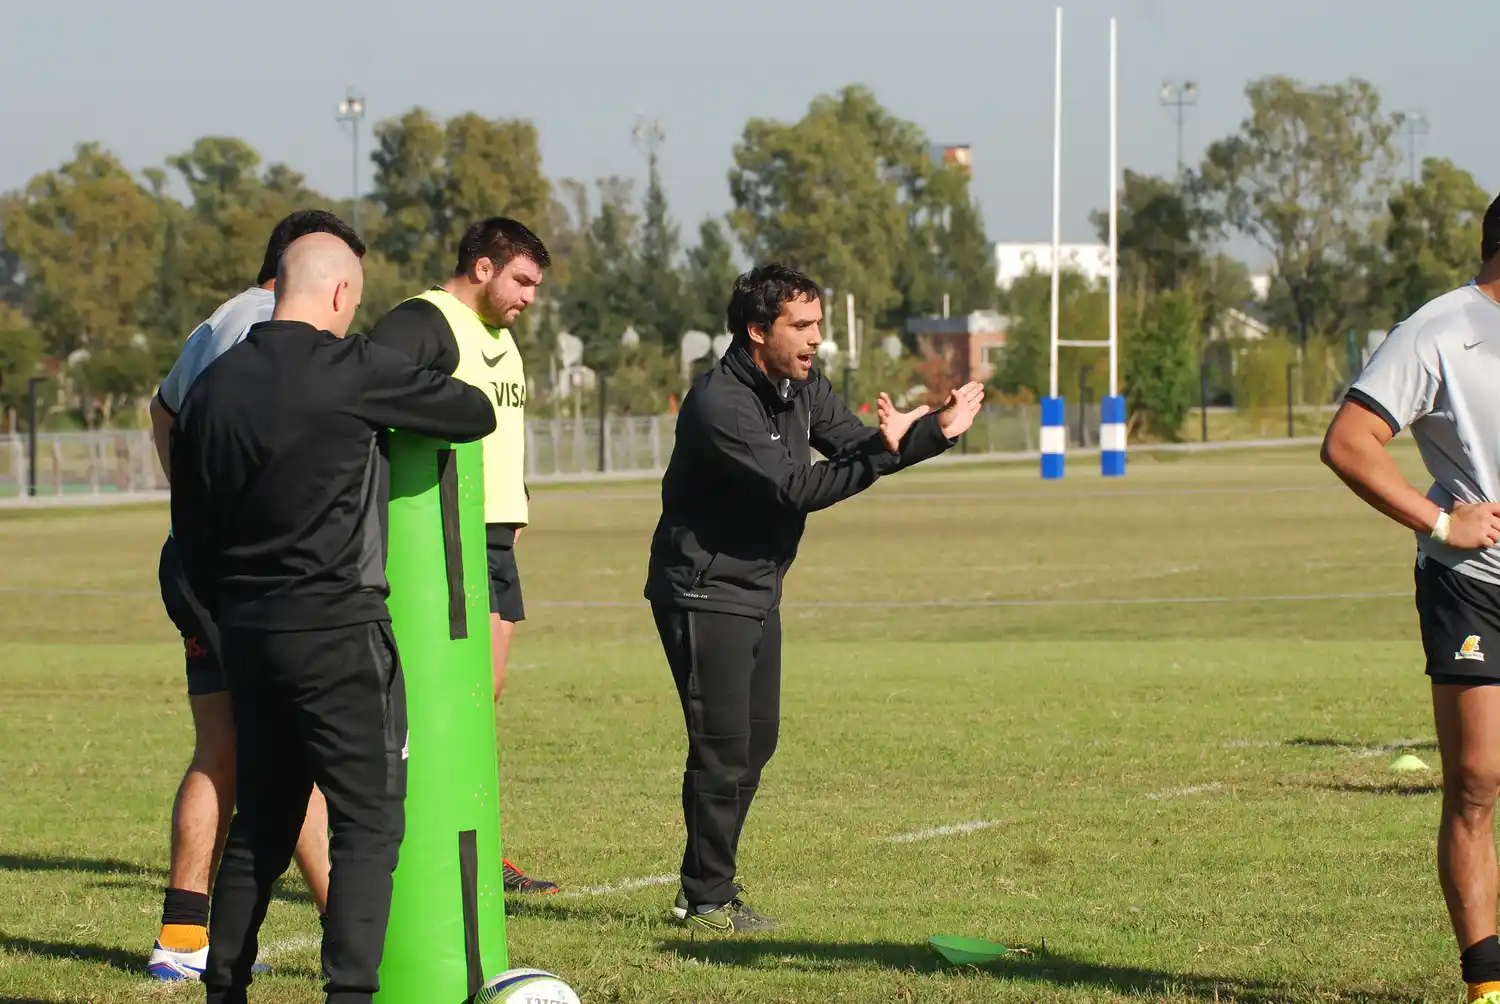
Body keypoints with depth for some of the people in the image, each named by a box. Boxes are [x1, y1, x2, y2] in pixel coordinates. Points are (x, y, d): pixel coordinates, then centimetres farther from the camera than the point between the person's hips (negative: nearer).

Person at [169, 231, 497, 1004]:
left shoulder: (214, 386, 9)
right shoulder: (351, 372, -11)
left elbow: (191, 531, 15)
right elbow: (475, 415, -2)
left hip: (248, 631, 7)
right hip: (337, 629, -7)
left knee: (261, 822, 16)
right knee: (369, 820, -5)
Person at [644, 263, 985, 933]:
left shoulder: (804, 388, 5)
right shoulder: (718, 404, -24)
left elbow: (856, 449, 6)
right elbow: (794, 489, -28)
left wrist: (939, 430, -9)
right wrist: (884, 451, -31)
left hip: (759, 592, 9)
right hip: (704, 593, -9)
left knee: (756, 740, 13)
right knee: (723, 746, -9)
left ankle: (708, 889, 21)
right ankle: (706, 900, 0)